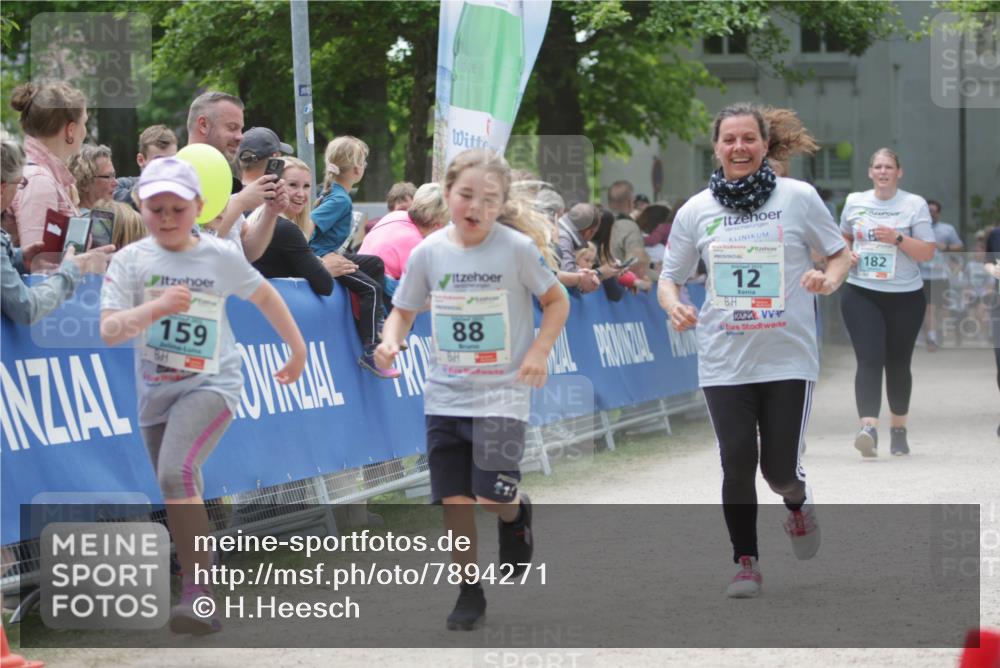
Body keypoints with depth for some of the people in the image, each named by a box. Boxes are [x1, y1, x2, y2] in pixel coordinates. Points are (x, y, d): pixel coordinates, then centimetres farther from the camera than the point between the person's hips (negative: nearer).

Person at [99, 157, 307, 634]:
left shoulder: (222, 257, -5)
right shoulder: (130, 261, -6)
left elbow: (264, 295, 13)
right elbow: (109, 330, -16)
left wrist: (298, 348, 20)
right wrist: (155, 307, -32)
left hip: (211, 385, -4)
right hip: (155, 393, 4)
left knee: (176, 472, -27)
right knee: (182, 496, 14)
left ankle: (197, 591, -27)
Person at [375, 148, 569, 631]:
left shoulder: (517, 249, -9)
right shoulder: (429, 252, -1)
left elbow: (557, 301, 2)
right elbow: (403, 310, 11)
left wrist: (539, 350, -11)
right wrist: (392, 341, -9)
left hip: (502, 395, -3)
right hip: (445, 395, 3)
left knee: (493, 496, -14)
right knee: (455, 500, 2)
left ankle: (516, 514, 23)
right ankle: (469, 592, 17)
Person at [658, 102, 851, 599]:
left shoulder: (799, 198, -1)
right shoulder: (696, 211, 3)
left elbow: (841, 255, 8)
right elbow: (669, 278, 10)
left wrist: (829, 279, -14)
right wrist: (674, 306, -12)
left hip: (788, 357, -1)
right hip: (724, 361, 1)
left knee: (779, 468, -1)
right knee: (737, 464, -3)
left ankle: (798, 503, 36)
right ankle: (746, 562, 14)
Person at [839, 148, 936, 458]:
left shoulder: (914, 204, 0)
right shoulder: (854, 202, 8)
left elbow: (927, 252, -4)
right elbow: (844, 237, 26)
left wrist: (898, 238, -19)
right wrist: (847, 253, 4)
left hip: (905, 296, 0)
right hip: (862, 295, 0)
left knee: (898, 364, 9)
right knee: (869, 360, -16)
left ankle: (898, 429, 27)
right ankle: (869, 429, -28)